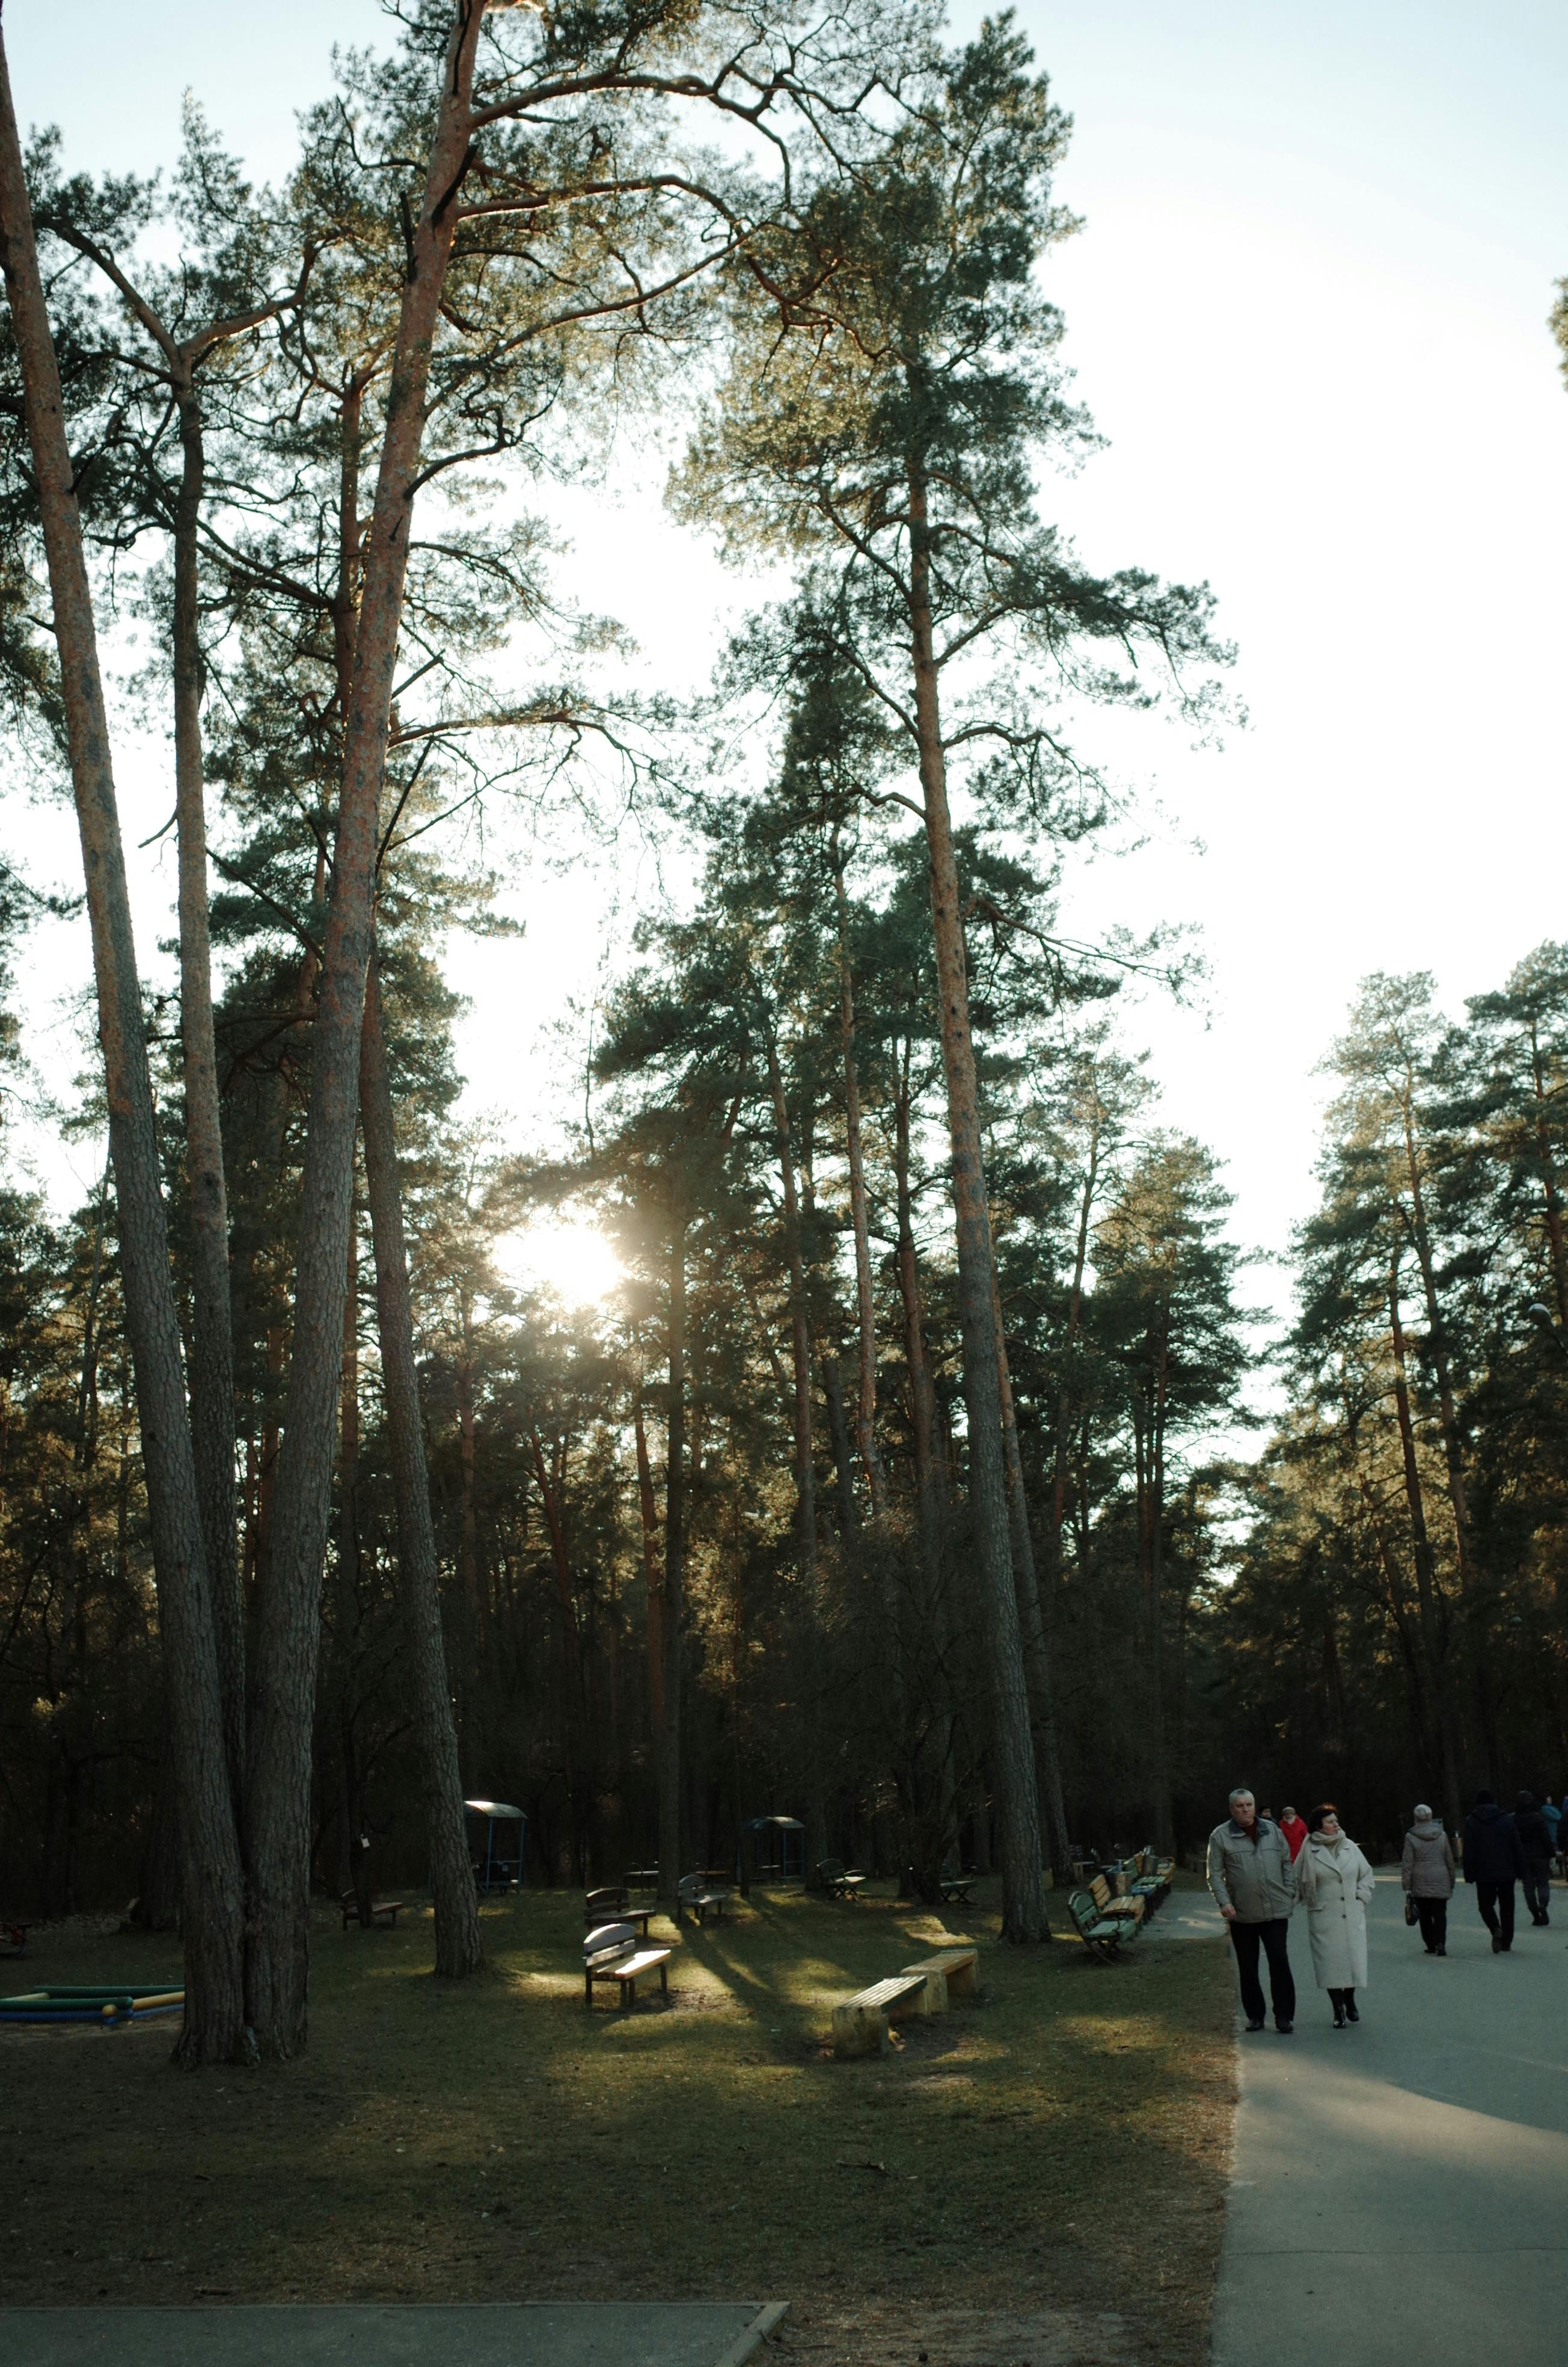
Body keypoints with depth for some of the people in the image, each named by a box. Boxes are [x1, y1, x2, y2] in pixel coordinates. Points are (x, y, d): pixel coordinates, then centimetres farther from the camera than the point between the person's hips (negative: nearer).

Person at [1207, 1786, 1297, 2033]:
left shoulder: (1272, 1830, 7)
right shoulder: (1220, 1836, -2)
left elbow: (1286, 1863, 14)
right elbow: (1215, 1874, -3)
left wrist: (1289, 1893, 5)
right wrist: (1224, 1902, -14)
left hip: (1276, 1911, 1)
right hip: (1241, 1914, 0)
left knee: (1280, 1962, -6)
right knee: (1247, 1968, 8)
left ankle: (1284, 2017, 2)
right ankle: (1255, 2016, 19)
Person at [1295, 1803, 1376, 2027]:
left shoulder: (1350, 1847, 6)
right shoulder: (1309, 1851, -5)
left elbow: (1366, 1874, 14)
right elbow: (1298, 1880, 5)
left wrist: (1361, 1897, 4)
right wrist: (1311, 1900, 1)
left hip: (1352, 1916, 3)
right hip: (1324, 1917, -3)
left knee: (1354, 1957, 2)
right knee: (1331, 1960, -3)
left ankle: (1350, 2002, 27)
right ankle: (1338, 2010, 8)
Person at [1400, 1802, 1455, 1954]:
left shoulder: (1411, 1837, -4)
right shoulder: (1442, 1835, 3)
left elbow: (1407, 1864, -6)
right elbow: (1450, 1861, 8)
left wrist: (1407, 1886, -2)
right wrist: (1451, 1883, 17)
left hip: (1420, 1883, -1)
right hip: (1441, 1882, 1)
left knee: (1425, 1916, 10)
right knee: (1440, 1914, 1)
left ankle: (1431, 1945, 13)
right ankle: (1440, 1943, -15)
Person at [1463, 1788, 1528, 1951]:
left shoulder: (1471, 1822, -2)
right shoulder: (1507, 1820, 2)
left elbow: (1469, 1851, -4)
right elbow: (1517, 1847, 3)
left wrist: (1469, 1875, -1)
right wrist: (1521, 1871, 8)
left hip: (1484, 1873, -2)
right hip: (1507, 1871, 2)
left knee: (1486, 1903, 10)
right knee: (1507, 1905, 12)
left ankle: (1496, 1928, -17)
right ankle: (1506, 1942, 14)